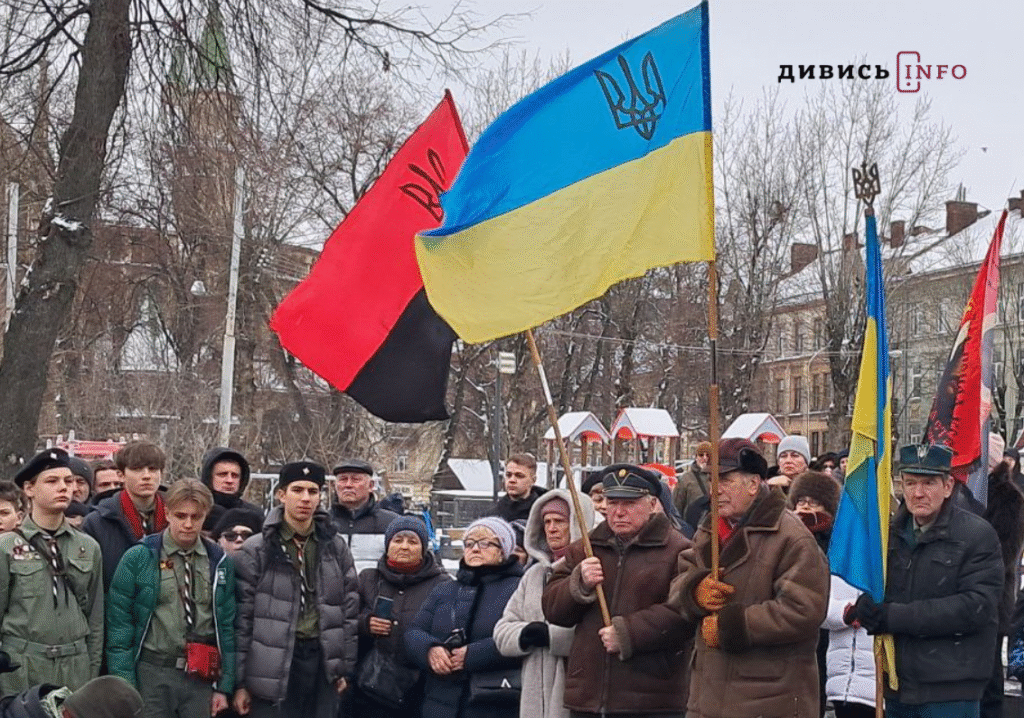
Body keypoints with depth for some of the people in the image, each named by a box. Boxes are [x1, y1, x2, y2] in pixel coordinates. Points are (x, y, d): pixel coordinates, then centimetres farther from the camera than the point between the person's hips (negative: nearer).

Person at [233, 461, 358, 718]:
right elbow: (242, 618, -2)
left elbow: (350, 609, 12)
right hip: (273, 666, -3)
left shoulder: (335, 547, 8)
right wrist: (240, 681, -3)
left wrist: (345, 666, 10)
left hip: (322, 661, 3)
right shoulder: (255, 550, -3)